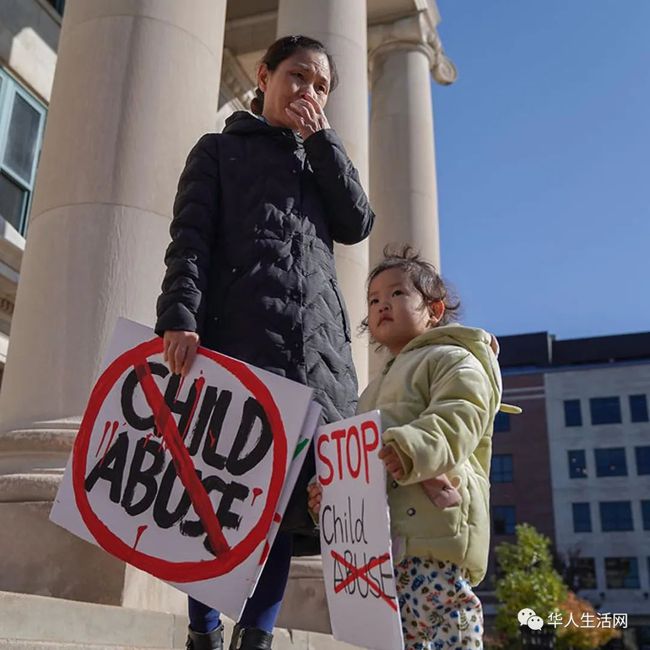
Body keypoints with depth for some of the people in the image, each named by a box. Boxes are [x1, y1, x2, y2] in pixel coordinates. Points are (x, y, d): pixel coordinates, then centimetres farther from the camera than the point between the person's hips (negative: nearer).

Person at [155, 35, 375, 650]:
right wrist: (180, 317, -16)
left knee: (293, 486, -3)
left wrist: (320, 137, 12)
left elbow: (357, 224, 11)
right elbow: (189, 240, 1)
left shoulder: (319, 162, 30)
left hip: (315, 344, 4)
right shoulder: (221, 149, 17)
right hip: (236, 336, -4)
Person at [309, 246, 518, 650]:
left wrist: (412, 447, -32)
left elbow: (461, 417, -14)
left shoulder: (452, 358, 6)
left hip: (435, 527, -8)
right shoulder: (377, 389, 32)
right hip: (385, 538, 8)